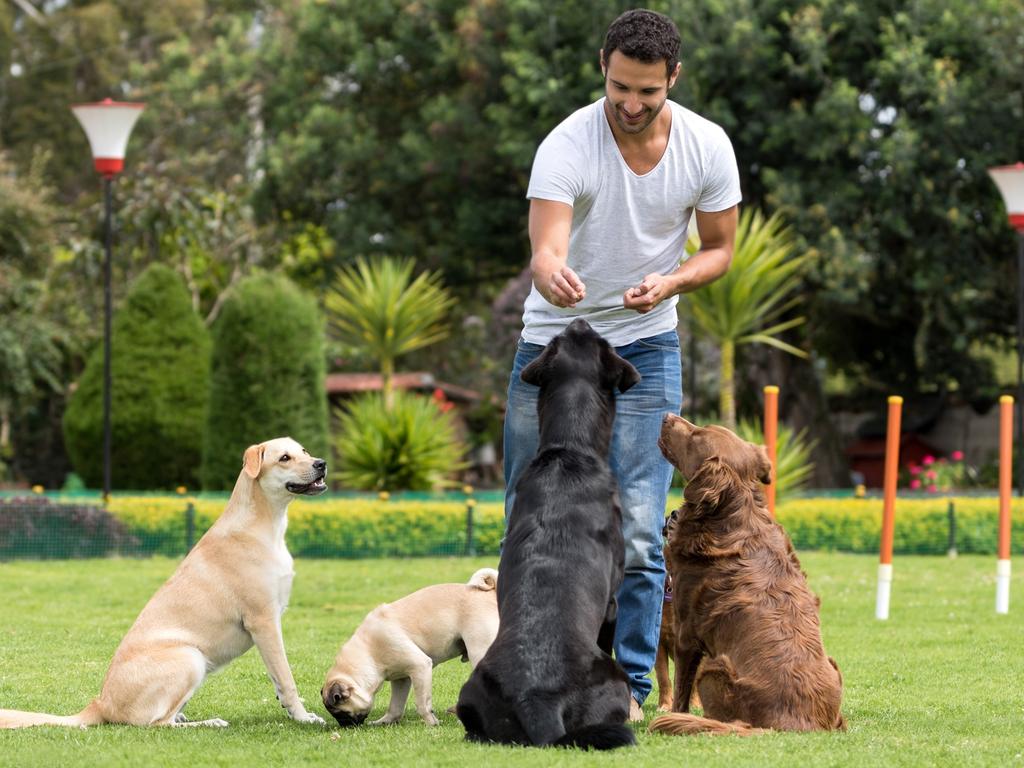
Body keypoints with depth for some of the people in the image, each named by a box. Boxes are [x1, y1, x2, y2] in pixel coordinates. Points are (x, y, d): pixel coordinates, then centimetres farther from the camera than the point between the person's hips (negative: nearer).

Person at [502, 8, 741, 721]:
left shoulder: (707, 147, -11)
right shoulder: (567, 146, -21)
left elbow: (720, 248, 2)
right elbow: (545, 247, -33)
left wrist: (672, 281, -20)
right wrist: (552, 275, -58)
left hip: (646, 348, 1)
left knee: (638, 528, -8)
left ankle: (630, 684, 2)